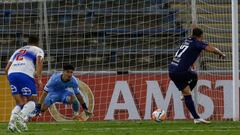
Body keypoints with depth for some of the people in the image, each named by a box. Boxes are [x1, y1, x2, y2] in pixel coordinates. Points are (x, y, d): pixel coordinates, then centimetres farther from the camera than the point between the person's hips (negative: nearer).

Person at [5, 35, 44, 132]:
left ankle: (12, 122, -10)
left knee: (20, 103, 14)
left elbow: (6, 69, 27)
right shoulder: (38, 50, 19)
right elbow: (39, 61, -3)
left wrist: (12, 81, 38)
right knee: (32, 101, 8)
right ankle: (22, 117, -21)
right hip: (25, 75, -4)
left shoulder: (18, 51, 33)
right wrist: (39, 78, -10)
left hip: (11, 74, 5)